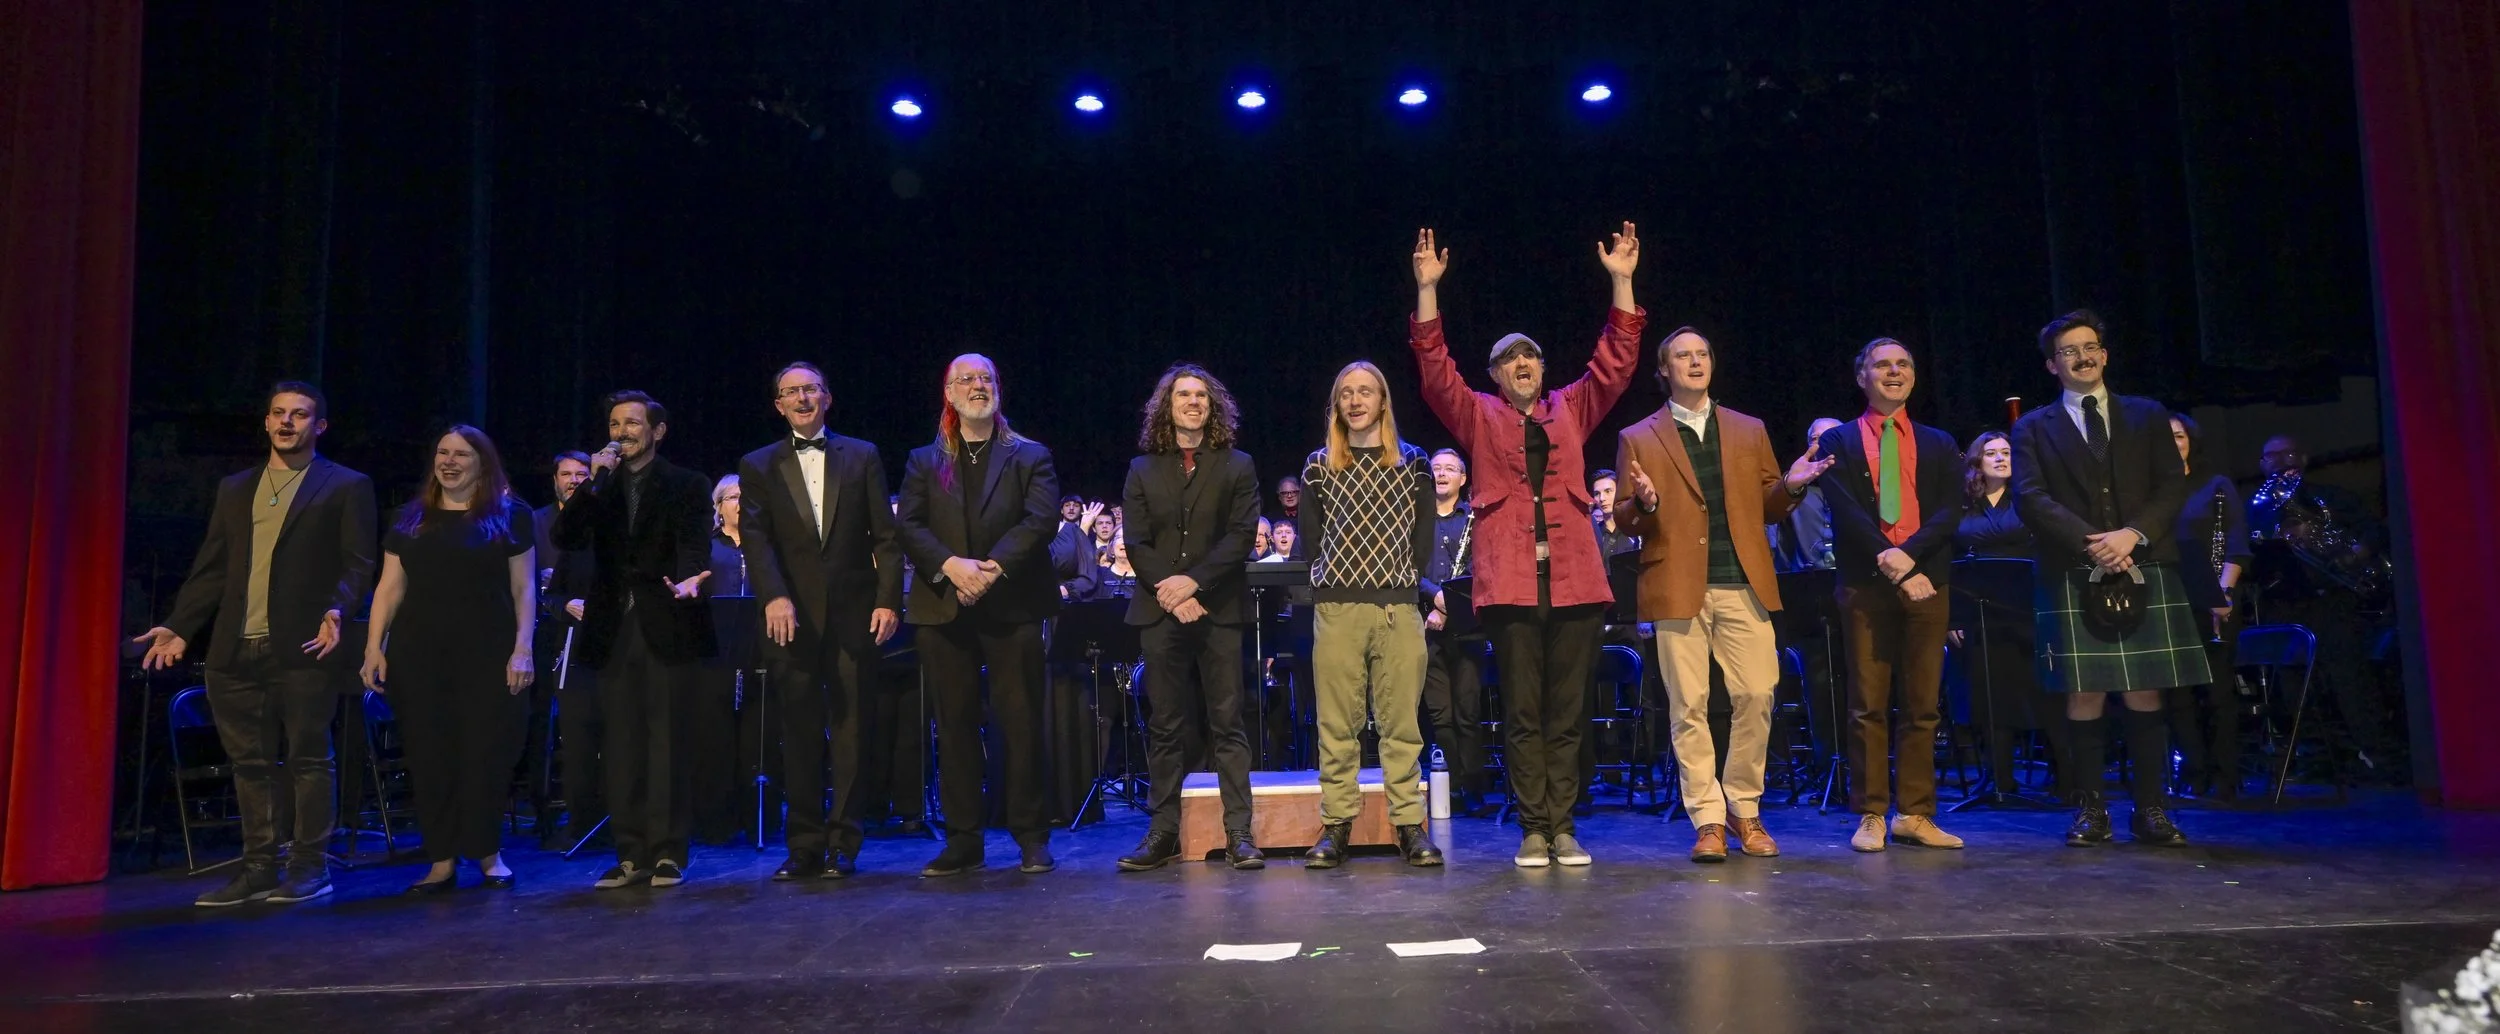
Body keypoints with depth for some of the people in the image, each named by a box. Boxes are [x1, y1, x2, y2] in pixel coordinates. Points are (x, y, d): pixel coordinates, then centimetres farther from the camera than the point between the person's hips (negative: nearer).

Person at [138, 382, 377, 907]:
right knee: (251, 763, 8)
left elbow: (357, 565, -3)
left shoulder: (346, 486, 5)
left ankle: (310, 866, 6)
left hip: (303, 648, -5)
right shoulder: (234, 488, 20)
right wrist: (179, 626, 8)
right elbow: (211, 569, 18)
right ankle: (259, 868, 15)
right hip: (236, 650, 5)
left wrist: (336, 611, -20)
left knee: (308, 758, -1)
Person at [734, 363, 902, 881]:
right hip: (791, 616, 1)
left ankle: (843, 843, 9)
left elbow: (885, 535, 5)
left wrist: (889, 599, -6)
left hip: (854, 614, 0)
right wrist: (774, 596, -17)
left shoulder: (862, 456, 10)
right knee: (799, 736, 3)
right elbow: (756, 538, -1)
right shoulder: (758, 466, 10)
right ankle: (804, 847, 11)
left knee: (851, 731, 1)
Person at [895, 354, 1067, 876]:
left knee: (1021, 722, -1)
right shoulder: (924, 461, 15)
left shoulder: (1030, 457, 10)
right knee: (955, 724, 5)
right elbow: (907, 526, 2)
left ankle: (1031, 836, 8)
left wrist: (995, 566, -18)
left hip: (1012, 605, -2)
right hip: (944, 608, 2)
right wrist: (951, 566, -15)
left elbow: (1039, 520, -5)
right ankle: (963, 838, 13)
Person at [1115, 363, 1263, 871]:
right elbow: (1136, 543, 4)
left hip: (1219, 610, -1)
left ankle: (1238, 832, 3)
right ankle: (1163, 831, 10)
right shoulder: (1143, 469, 12)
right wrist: (1171, 594, -9)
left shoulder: (1237, 466, 8)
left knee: (1227, 725, 0)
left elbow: (1241, 536, -2)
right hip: (1160, 613, 1)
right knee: (1164, 727, 5)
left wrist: (1195, 581, -13)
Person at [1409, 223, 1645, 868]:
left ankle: (1563, 828, 10)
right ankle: (1534, 831, 6)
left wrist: (1621, 283, 5)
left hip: (1573, 578, 2)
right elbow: (1435, 370, 2)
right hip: (1510, 581, -2)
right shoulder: (1479, 417, 13)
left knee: (1566, 712, 4)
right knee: (1522, 713, 0)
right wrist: (1427, 290, -6)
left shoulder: (1571, 411, 19)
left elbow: (1616, 362, 12)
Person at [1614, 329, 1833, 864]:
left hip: (1744, 586, 2)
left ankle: (1744, 810, 15)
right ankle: (1708, 819, 7)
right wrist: (1644, 505, -17)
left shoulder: (1749, 431, 17)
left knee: (1756, 698, -2)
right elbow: (1624, 520, 5)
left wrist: (1789, 486, -3)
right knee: (1689, 707, -2)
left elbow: (1767, 510, 17)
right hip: (1678, 589, -2)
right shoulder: (1638, 439, 9)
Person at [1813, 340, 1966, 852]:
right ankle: (1871, 815, 5)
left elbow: (1950, 512, 3)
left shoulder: (1939, 444, 16)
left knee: (1921, 705, 4)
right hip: (1865, 585, -2)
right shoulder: (1838, 441, 8)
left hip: (1927, 583, 2)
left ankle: (1915, 814, 10)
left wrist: (1908, 552, -15)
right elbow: (1846, 513, -4)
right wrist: (1894, 571, -14)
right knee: (1868, 706, 0)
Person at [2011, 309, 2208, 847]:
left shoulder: (2148, 416, 15)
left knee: (2146, 693, 1)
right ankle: (2090, 810, 6)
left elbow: (2173, 484, 6)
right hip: (2073, 578, -1)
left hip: (2144, 570, 2)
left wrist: (2133, 534, -11)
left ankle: (2150, 809, 10)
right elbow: (2030, 498, -3)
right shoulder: (2034, 428, 10)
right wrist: (2091, 542, -16)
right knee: (2085, 696, -3)